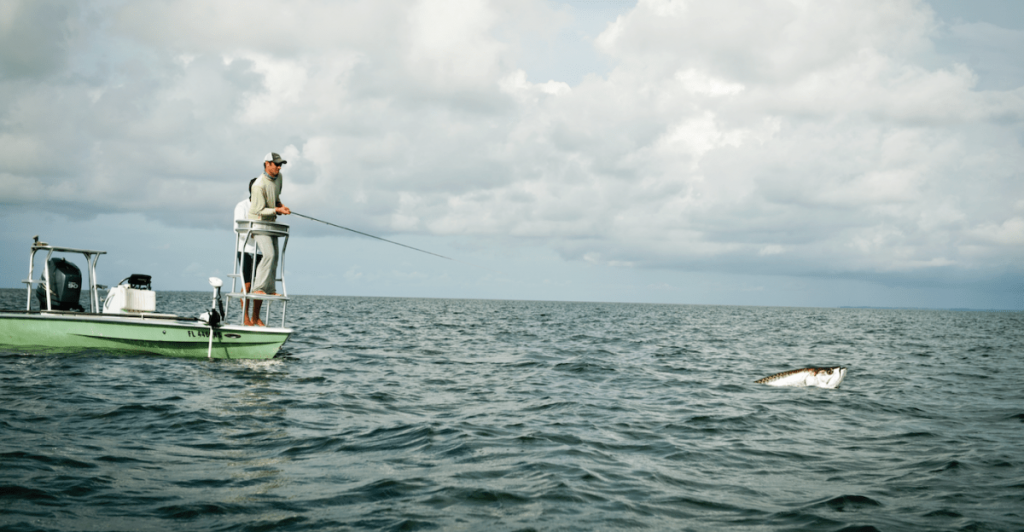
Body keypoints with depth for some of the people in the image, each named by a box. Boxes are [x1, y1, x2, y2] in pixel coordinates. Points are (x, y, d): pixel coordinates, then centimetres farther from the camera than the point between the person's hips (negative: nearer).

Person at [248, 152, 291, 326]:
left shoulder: (279, 177, 2)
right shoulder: (259, 185, -24)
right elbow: (260, 210, -22)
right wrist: (277, 210, -28)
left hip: (271, 222, 8)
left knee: (273, 257, 6)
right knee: (269, 254, -25)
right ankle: (258, 287, -19)